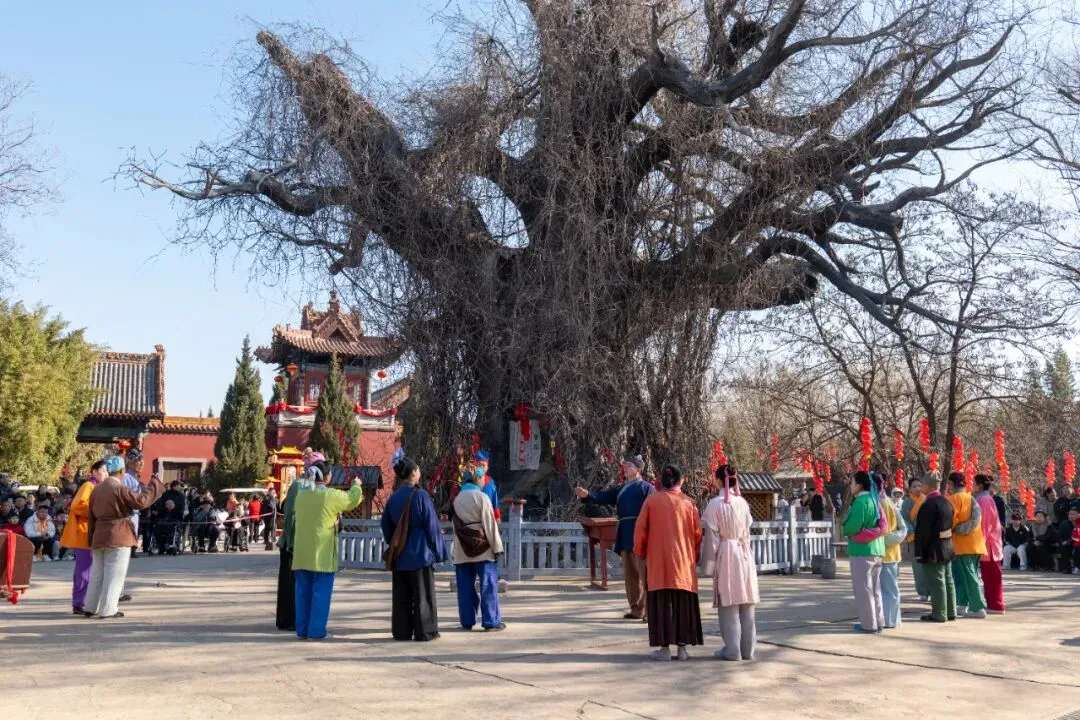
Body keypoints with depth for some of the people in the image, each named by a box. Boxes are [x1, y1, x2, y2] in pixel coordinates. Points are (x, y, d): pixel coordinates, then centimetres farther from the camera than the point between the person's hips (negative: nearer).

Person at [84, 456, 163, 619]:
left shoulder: (97, 489, 11)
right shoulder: (120, 489, -14)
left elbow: (91, 516, 14)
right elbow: (141, 501, -17)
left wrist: (92, 537, 20)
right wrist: (153, 483, -7)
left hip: (99, 536, 7)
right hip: (118, 536, -7)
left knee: (97, 573, 16)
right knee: (114, 574, -1)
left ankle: (90, 607, 20)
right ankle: (108, 610, -1)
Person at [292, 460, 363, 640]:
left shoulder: (301, 495, 4)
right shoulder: (331, 495, -12)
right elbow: (353, 499, 1)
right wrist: (356, 485, 21)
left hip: (302, 553, 6)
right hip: (322, 553, -6)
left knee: (303, 592, 12)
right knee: (321, 593, 2)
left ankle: (302, 629, 18)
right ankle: (316, 631, 4)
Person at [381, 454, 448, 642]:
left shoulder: (393, 498, 4)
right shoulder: (421, 495, -13)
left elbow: (386, 526, 11)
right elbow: (432, 526, -11)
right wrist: (438, 551, -4)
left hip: (400, 556, 5)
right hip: (421, 552, -5)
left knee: (401, 596, 11)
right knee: (423, 595, 2)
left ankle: (401, 631, 15)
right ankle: (425, 632, 5)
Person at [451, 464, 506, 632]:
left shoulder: (457, 499, 7)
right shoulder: (481, 497, -10)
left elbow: (457, 525, 9)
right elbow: (489, 524, -10)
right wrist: (497, 547, -6)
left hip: (462, 550, 5)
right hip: (483, 548, -5)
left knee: (465, 587, 9)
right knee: (488, 585, 0)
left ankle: (467, 621, 12)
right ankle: (491, 622, 0)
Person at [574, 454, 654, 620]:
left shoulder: (646, 488, -2)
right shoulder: (621, 489, 19)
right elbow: (604, 497, 11)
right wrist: (588, 495, -7)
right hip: (625, 534, 7)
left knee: (644, 572, -6)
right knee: (630, 574, 11)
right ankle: (636, 608, 19)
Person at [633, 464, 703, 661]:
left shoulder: (651, 500, -4)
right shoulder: (688, 503, -1)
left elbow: (640, 529, -1)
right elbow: (698, 534, 2)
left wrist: (639, 552, 14)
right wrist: (696, 557, 16)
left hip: (658, 562, -1)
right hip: (683, 562, 2)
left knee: (661, 602, 3)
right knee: (684, 604, 9)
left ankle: (664, 648, 1)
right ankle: (682, 647, 10)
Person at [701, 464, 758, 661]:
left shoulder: (715, 504, -11)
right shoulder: (743, 503, 2)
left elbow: (712, 536, -9)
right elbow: (747, 531, 10)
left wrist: (709, 563, -3)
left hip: (725, 555, -4)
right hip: (744, 553, 4)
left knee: (728, 603, 2)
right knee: (746, 603, 10)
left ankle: (732, 649, 5)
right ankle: (747, 648, 16)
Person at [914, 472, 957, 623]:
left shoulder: (928, 505, -20)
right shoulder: (946, 502, 8)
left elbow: (922, 530, -20)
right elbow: (950, 524, 16)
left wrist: (919, 552, -16)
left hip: (933, 549, -9)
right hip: (947, 547, 9)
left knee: (936, 582, -2)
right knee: (947, 580, 15)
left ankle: (939, 614, 3)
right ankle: (950, 612, 23)